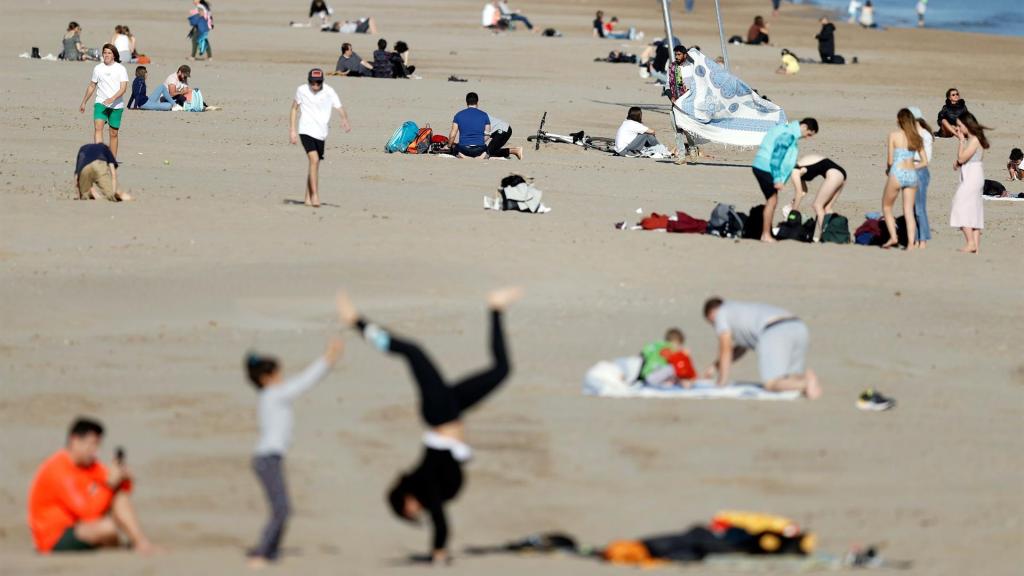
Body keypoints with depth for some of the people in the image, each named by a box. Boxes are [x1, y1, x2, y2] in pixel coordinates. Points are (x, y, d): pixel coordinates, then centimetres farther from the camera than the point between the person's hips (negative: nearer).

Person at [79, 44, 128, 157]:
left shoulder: (121, 69, -1)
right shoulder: (98, 68, 9)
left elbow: (123, 88, -10)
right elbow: (92, 86, 20)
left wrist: (112, 98, -24)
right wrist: (83, 103, 24)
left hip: (116, 106, -1)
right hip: (101, 103, 1)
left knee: (113, 133, 5)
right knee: (98, 127, -20)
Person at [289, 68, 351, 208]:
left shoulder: (329, 92, -5)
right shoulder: (302, 90, -4)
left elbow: (340, 108, -13)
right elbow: (294, 108, 9)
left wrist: (345, 120, -35)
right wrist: (293, 130, 5)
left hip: (321, 133, 3)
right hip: (306, 132, -3)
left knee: (315, 164, 12)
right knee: (314, 160, -20)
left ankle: (308, 198, 25)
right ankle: (315, 195, -19)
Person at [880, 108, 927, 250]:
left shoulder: (894, 135, -4)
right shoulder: (917, 138, 6)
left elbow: (890, 160, -5)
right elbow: (925, 162, 7)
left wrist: (888, 169, 15)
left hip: (897, 174, -4)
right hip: (912, 175, 4)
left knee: (886, 206, 15)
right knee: (909, 211, 6)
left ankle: (893, 236, 3)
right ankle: (911, 243, -2)